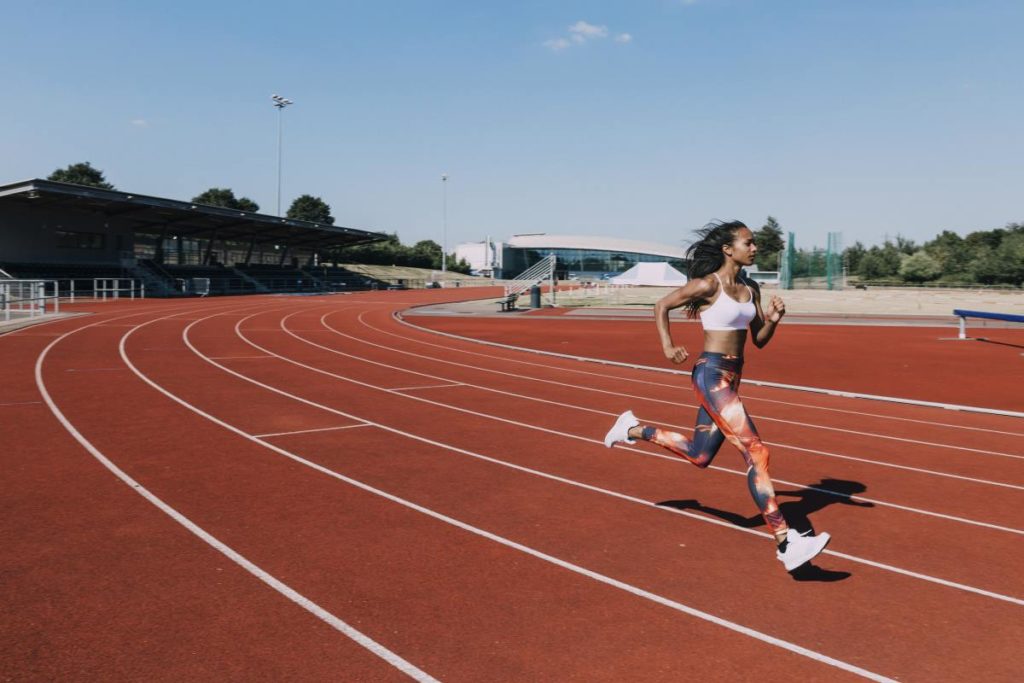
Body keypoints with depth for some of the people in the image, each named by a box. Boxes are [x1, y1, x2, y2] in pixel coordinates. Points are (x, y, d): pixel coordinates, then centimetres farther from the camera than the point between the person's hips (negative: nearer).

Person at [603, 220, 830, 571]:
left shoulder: (751, 289, 10)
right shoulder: (708, 284, -11)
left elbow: (760, 341, 13)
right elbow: (661, 307, -1)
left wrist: (774, 319, -6)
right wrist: (668, 347, -9)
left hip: (732, 376, 9)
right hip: (711, 374, -9)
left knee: (699, 456, 20)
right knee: (755, 451, -17)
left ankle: (633, 429, 38)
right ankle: (786, 542, -16)